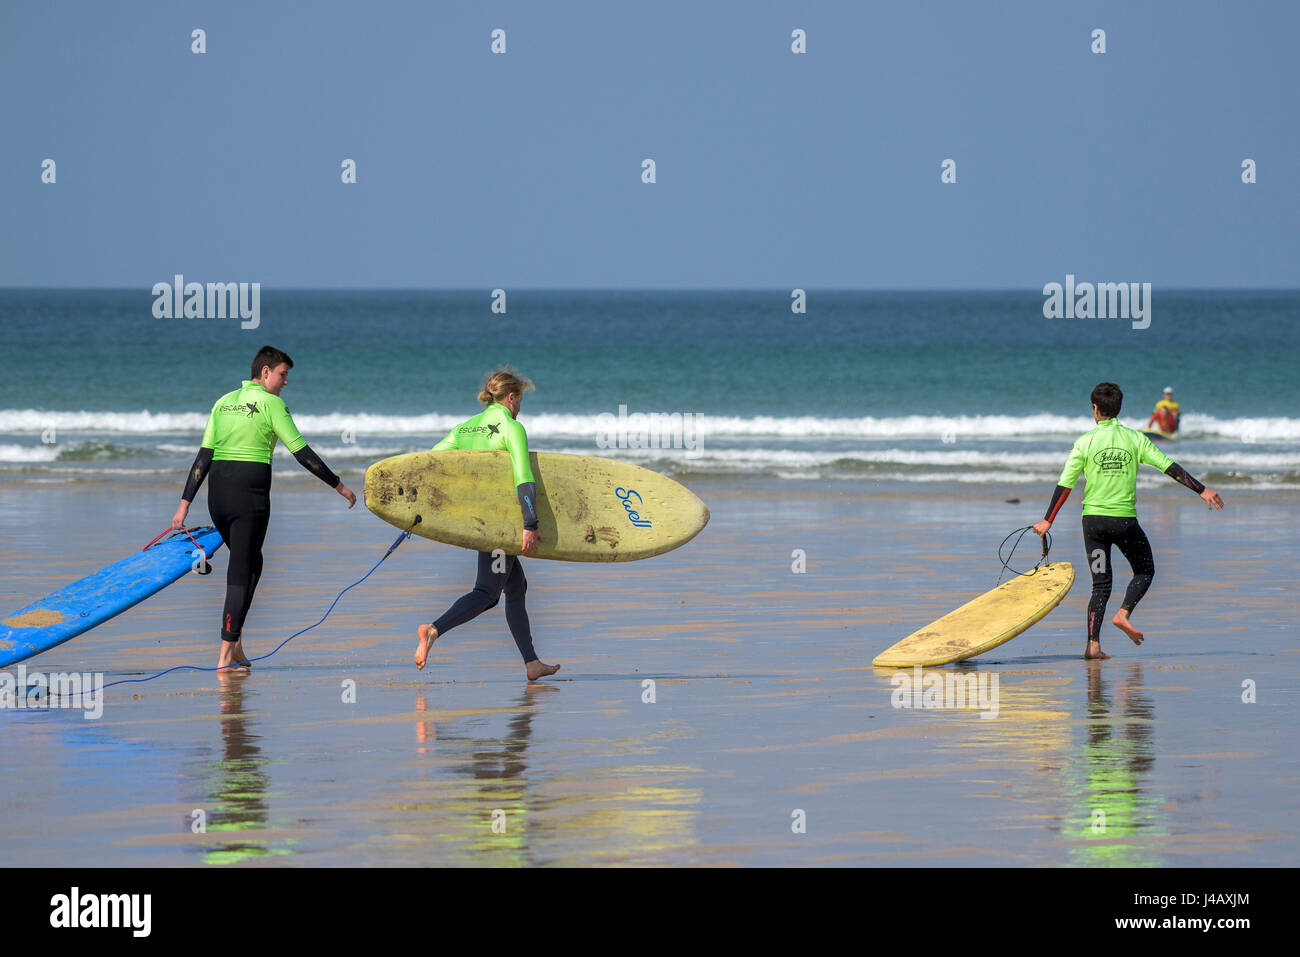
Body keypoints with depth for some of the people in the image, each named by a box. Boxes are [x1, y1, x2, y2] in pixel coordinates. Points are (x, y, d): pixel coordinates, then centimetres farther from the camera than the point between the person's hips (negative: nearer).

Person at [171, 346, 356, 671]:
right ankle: (226, 653, -4)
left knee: (250, 562, 21)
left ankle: (235, 645, 15)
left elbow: (204, 456, 8)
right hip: (250, 494, -6)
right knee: (242, 571, -1)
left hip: (217, 494, 6)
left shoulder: (225, 402, 12)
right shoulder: (271, 404, -6)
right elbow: (302, 453, -7)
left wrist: (185, 502, 7)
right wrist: (338, 486, -1)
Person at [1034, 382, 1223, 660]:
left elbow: (1065, 485, -3)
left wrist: (1048, 521, 3)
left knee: (1101, 583, 7)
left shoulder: (1085, 442, -2)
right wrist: (1202, 490, 2)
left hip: (1094, 518, 1)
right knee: (1145, 571, 19)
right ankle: (1123, 614, -5)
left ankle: (1093, 644, -3)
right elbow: (1170, 467, -4)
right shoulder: (1135, 439, -2)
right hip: (1125, 519, -1)